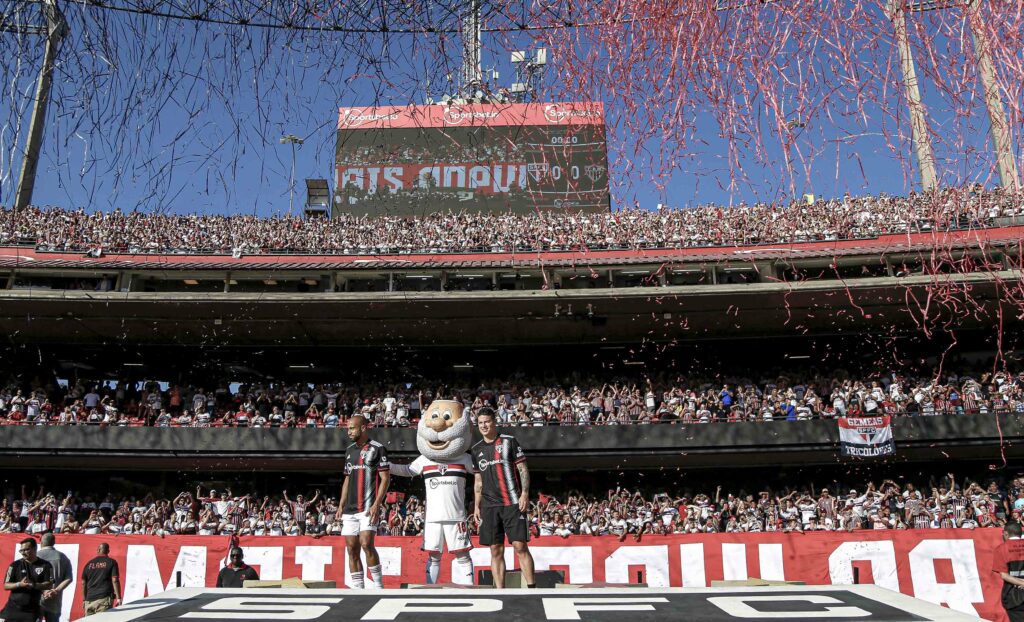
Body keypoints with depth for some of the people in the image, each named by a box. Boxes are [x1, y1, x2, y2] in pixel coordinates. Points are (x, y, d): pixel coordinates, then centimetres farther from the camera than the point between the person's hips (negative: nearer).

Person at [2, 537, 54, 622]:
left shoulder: (45, 565, -1)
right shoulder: (15, 565, 1)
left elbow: (49, 585, -5)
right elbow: (6, 585, 0)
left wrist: (35, 585, -23)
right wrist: (20, 584, -20)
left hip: (33, 609, -1)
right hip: (13, 607, 1)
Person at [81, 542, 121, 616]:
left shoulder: (89, 564, 11)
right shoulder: (111, 562, 0)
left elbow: (83, 583, 12)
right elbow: (115, 581, -8)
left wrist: (84, 600, 21)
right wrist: (118, 598, -7)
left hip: (89, 600, 4)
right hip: (104, 599, -3)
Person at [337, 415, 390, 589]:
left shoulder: (377, 449, -4)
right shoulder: (350, 450, 17)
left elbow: (385, 478, -7)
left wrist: (376, 504, -16)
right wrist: (341, 505, 14)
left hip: (369, 507, -7)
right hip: (350, 509, 7)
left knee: (366, 543, -18)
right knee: (352, 548, 5)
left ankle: (379, 585, -5)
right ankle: (357, 588, 12)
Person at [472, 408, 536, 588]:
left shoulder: (509, 441, 2)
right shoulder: (476, 450, 14)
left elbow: (523, 469, 0)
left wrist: (525, 494, -10)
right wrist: (477, 505, 12)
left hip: (512, 502, -4)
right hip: (489, 505, 4)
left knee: (520, 546, -8)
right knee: (496, 550, 4)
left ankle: (532, 587, -4)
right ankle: (499, 591, 9)